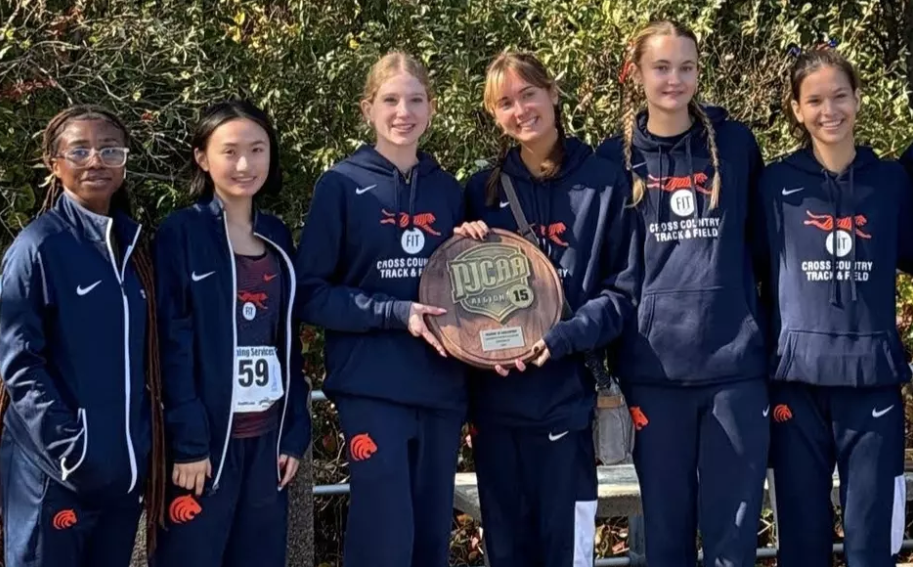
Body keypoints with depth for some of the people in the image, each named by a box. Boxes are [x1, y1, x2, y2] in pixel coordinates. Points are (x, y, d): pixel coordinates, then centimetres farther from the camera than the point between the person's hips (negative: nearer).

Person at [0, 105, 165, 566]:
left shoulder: (134, 243, 10)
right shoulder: (38, 247, -9)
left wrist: (148, 444, 9)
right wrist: (68, 449, -19)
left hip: (124, 465, 6)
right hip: (54, 471, -6)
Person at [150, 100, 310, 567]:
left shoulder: (277, 236, 12)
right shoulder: (180, 233, -5)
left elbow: (288, 343, 14)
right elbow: (172, 343, -10)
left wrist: (295, 432, 7)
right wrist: (187, 440, -16)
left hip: (267, 437, 5)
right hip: (206, 438, -5)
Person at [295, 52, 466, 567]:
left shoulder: (448, 189, 12)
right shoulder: (342, 185, -2)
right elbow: (311, 292, -6)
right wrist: (394, 312, -16)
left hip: (442, 387, 5)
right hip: (372, 388, -5)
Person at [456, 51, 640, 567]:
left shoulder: (604, 182, -1)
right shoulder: (484, 189, 10)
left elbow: (626, 290, -3)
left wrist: (563, 338, -16)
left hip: (565, 396, -3)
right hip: (494, 398, 3)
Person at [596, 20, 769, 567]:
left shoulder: (736, 143, 5)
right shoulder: (617, 158, 5)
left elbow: (763, 243, 15)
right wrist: (609, 357, 5)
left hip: (735, 361, 0)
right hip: (654, 367, 0)